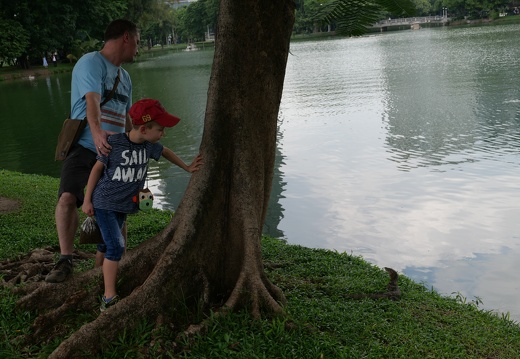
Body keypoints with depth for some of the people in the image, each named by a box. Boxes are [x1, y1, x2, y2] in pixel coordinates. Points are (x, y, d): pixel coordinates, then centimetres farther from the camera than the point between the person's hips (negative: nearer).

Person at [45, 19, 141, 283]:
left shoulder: (124, 77, 18)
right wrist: (97, 132, -42)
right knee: (67, 197, -25)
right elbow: (92, 100, -26)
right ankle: (65, 261, -17)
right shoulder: (91, 62, -8)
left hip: (113, 152, 7)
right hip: (84, 147, -7)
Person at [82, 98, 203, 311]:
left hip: (124, 205, 6)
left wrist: (187, 168, 22)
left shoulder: (149, 145, -4)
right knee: (116, 246, -14)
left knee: (107, 245, 15)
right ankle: (109, 298, -10)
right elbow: (98, 168, -9)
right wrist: (87, 200, -5)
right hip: (104, 203, -6)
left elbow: (165, 152, 18)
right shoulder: (114, 143, -19)